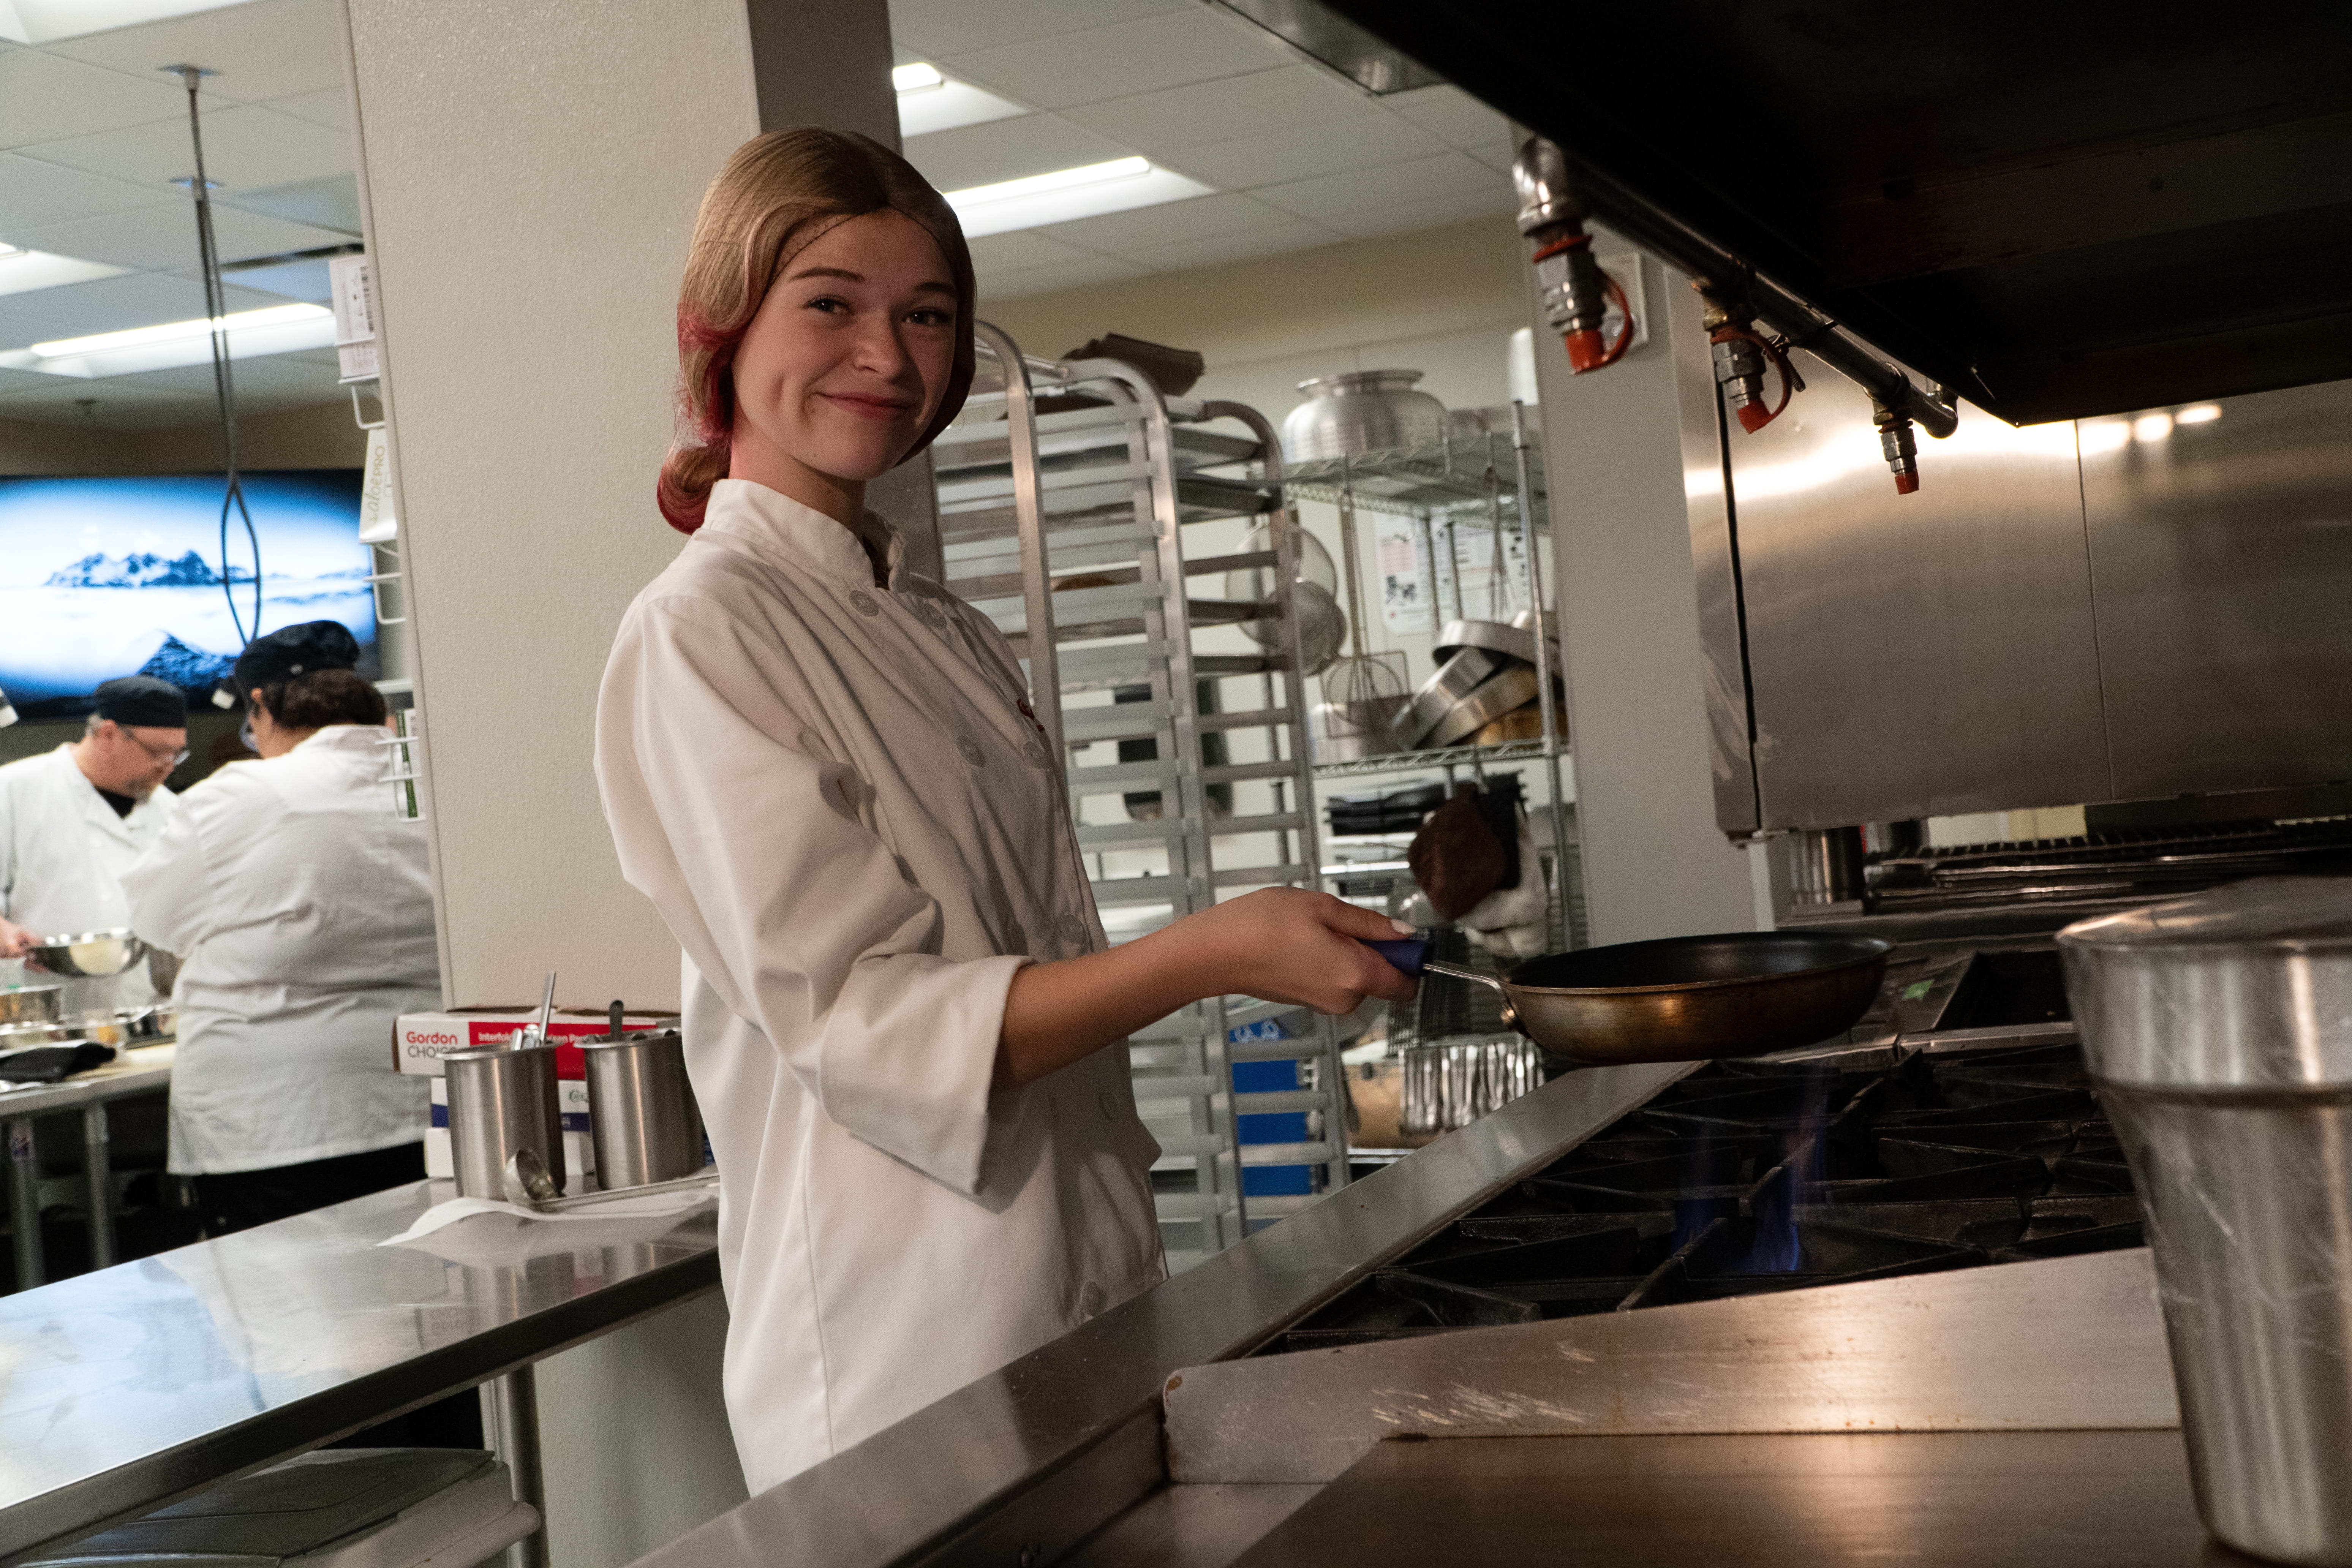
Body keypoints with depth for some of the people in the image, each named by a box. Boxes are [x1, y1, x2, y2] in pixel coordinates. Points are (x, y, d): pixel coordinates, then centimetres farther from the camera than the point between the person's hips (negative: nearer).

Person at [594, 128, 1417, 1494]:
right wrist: (1214, 955, -25)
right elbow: (853, 1019, -19)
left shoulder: (949, 635, 13)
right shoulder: (703, 637, -12)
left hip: (1099, 1285, 8)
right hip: (908, 1326, -7)